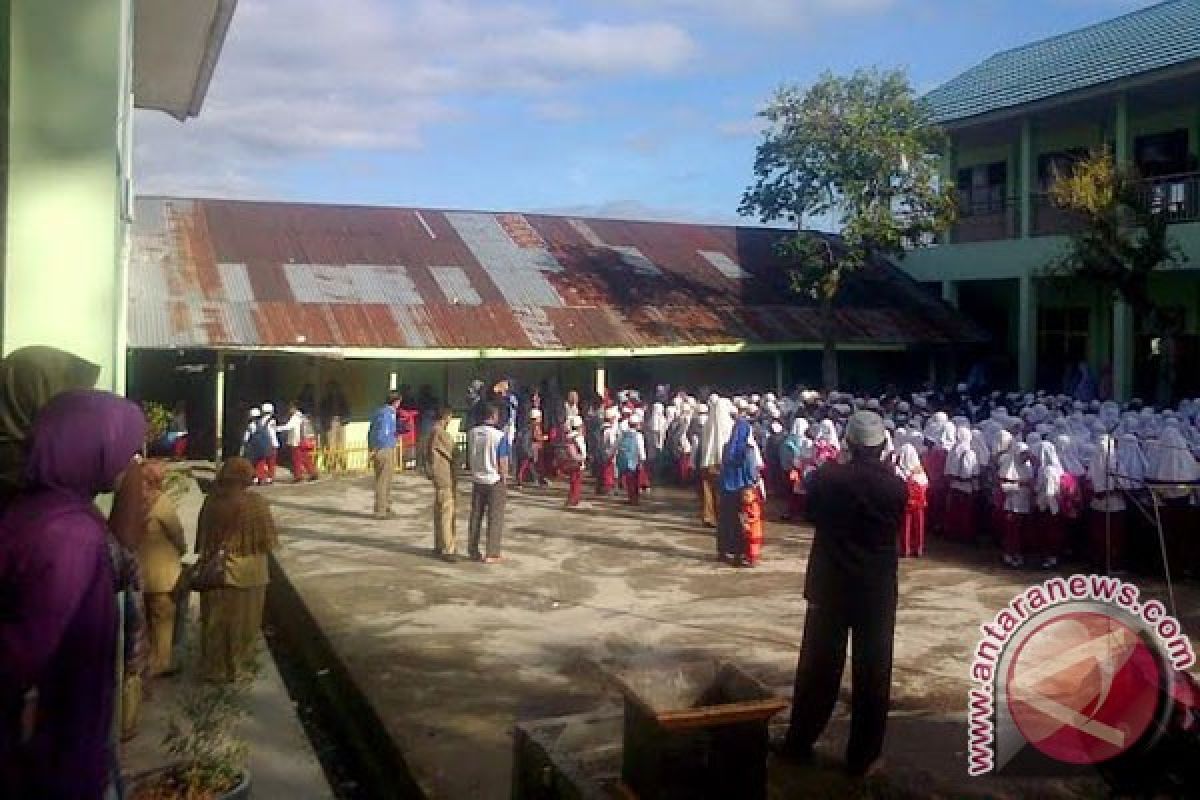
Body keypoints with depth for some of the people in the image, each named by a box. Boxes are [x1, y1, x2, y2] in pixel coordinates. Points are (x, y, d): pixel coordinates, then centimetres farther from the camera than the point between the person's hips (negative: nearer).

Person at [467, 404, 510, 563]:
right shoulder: (499, 436, -17)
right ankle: (492, 554, 7)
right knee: (495, 519, 5)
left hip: (477, 480, 5)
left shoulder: (471, 433, -2)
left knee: (475, 516, 15)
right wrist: (504, 478, -1)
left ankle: (473, 551, 22)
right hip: (494, 480, -5)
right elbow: (503, 462, -15)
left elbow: (468, 458, 8)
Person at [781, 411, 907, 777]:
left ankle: (799, 743, 22)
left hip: (830, 583, 1)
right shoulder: (896, 485, -10)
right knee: (872, 672, 9)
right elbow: (896, 527, 6)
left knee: (818, 666, 12)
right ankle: (862, 756, 17)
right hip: (878, 588, 0)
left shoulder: (827, 475, -12)